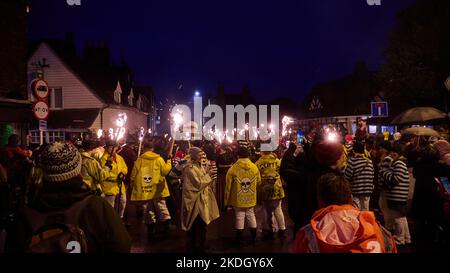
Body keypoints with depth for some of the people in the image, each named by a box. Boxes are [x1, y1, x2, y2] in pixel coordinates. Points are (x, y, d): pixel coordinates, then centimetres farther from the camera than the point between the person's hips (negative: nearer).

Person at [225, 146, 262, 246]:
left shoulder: (233, 169, -15)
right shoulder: (255, 167, -6)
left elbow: (228, 186, -9)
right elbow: (259, 182, 6)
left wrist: (227, 201, 1)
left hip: (238, 199, -3)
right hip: (251, 198, 3)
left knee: (239, 217, 7)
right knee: (251, 216, 17)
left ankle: (239, 240, 17)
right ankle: (254, 238, 27)